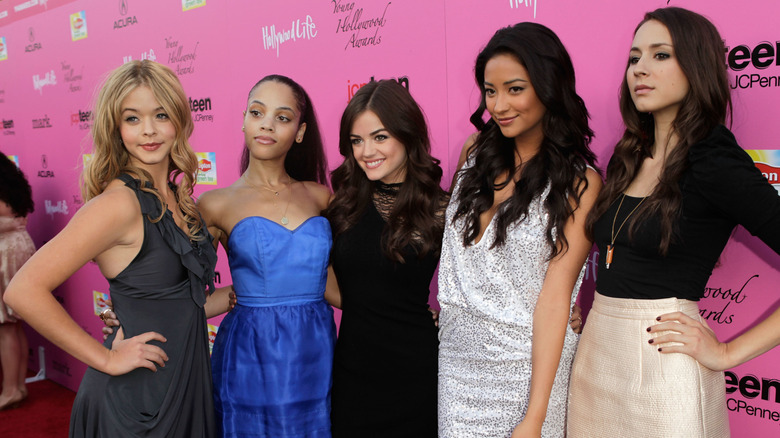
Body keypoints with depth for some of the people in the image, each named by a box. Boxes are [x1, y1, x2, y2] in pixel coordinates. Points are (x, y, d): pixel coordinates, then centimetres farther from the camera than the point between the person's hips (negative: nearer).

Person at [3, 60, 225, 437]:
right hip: (136, 394, -7)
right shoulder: (119, 203, -20)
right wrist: (106, 358, -20)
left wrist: (235, 294, 8)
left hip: (186, 380, 8)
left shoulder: (178, 194, 3)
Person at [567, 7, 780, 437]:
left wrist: (727, 353, -15)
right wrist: (590, 313, 3)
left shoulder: (716, 164, -13)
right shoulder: (626, 158, 7)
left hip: (661, 365, -6)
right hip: (596, 355, 6)